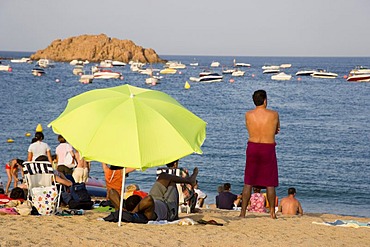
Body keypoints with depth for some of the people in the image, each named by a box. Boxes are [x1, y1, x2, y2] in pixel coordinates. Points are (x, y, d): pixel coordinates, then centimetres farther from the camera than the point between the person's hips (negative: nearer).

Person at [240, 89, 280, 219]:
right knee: (270, 184, 7)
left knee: (248, 183, 8)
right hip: (268, 149, -2)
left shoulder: (248, 115, -2)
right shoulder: (274, 115, -6)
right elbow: (277, 130, 11)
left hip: (252, 148, 2)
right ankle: (272, 212, 9)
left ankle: (243, 212, 6)